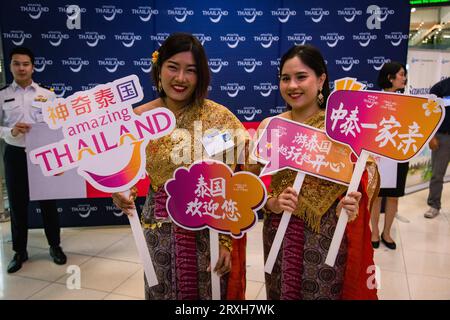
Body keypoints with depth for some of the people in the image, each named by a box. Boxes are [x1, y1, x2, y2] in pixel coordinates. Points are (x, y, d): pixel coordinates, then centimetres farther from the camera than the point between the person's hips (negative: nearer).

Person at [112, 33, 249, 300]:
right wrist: (121, 193, -19)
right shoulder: (139, 118, -4)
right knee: (164, 292, 18)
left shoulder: (220, 117, -9)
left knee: (211, 292, 15)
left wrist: (226, 240, -10)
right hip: (161, 227, 2)